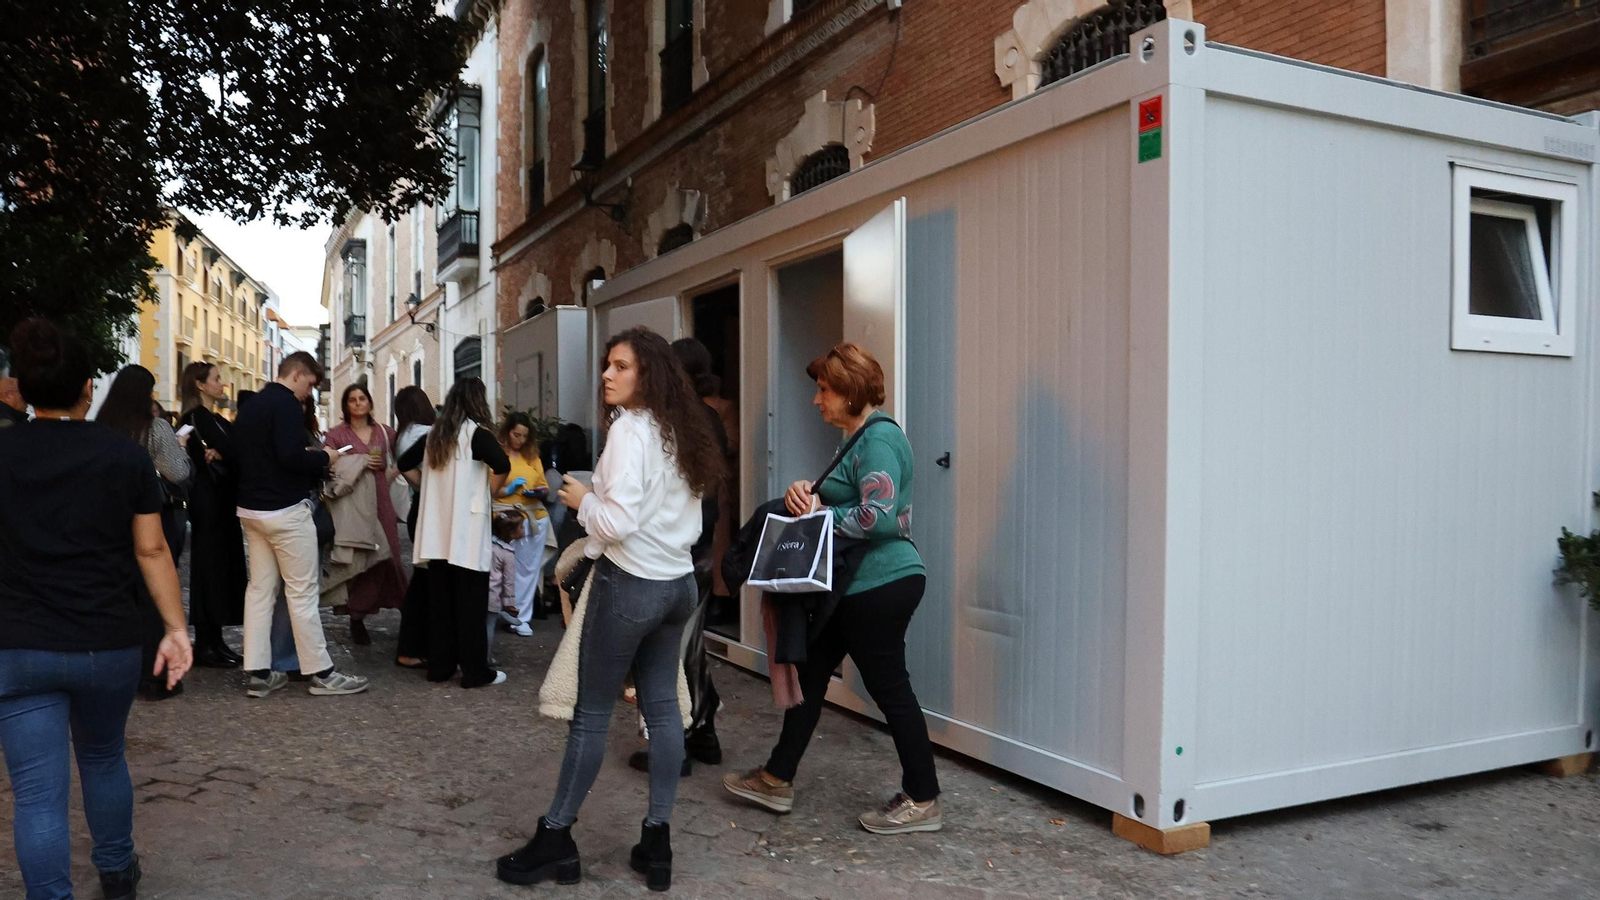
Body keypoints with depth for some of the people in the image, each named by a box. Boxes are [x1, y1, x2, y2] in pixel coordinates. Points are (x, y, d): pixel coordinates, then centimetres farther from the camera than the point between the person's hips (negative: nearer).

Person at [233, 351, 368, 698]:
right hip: (285, 510, -9)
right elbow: (290, 456, -26)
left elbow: (239, 453, 19)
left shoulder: (251, 406, 14)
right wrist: (323, 458, -7)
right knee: (302, 592, -3)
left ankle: (259, 673, 11)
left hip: (251, 509, 9)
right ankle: (321, 673, 4)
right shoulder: (287, 404, -14)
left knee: (259, 588, 9)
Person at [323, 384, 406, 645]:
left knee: (386, 554, -1)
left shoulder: (385, 432, 12)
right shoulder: (336, 434, 3)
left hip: (381, 501, 2)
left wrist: (390, 475, 10)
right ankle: (357, 618, 5)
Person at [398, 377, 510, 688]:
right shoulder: (476, 433, -8)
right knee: (470, 602, -1)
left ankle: (440, 666, 18)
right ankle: (475, 671, 3)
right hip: (467, 529, -6)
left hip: (437, 530, 6)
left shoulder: (434, 434, 10)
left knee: (439, 600, 11)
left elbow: (405, 464, 22)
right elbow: (502, 465, -25)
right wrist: (490, 491, -7)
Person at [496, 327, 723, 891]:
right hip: (679, 584, 8)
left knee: (591, 712, 3)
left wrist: (582, 500, -5)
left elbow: (618, 522, -22)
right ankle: (657, 840, 16)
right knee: (662, 707, 10)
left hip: (629, 586, -8)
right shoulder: (680, 431, 10)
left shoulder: (629, 429, -15)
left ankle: (556, 838, 15)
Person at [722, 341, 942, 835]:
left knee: (889, 687, 0)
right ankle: (777, 779, 27)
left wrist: (818, 512, -14)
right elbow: (846, 498, 19)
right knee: (810, 669, 15)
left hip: (881, 585, -11)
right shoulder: (862, 438, 15)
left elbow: (878, 517, -25)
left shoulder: (879, 439, -17)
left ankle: (923, 801, 15)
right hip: (858, 584, 11)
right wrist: (809, 492, -1)